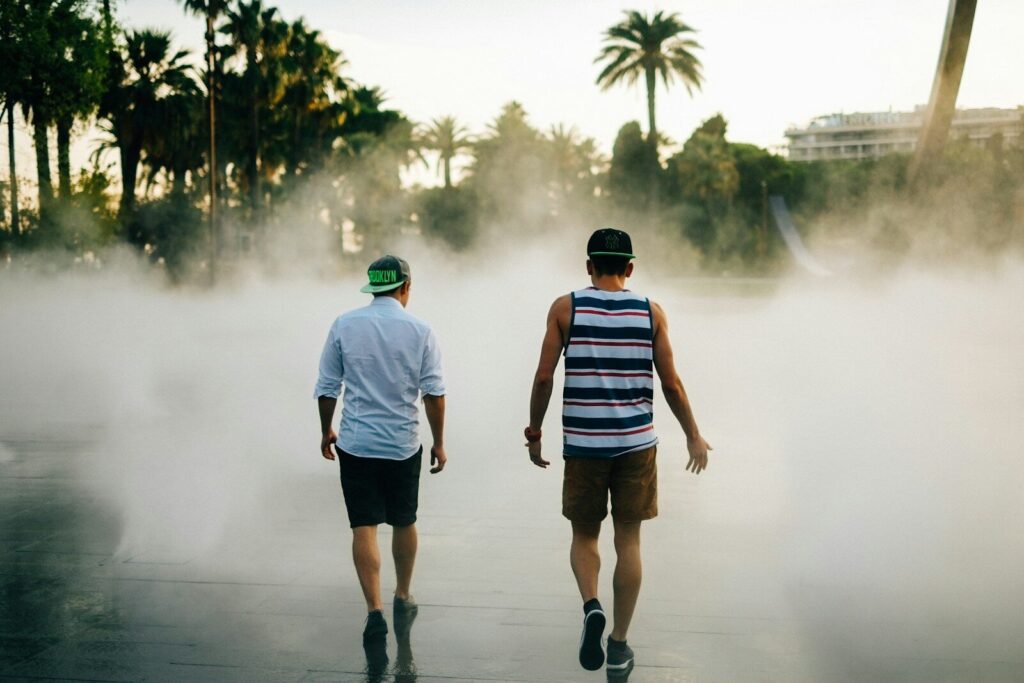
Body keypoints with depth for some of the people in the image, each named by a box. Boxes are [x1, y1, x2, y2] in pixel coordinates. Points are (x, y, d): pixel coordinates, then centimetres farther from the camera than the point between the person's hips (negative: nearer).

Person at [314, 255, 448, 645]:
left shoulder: (344, 326, -1)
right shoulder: (420, 331, -3)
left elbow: (327, 388, 3)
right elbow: (434, 392, -4)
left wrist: (326, 431, 17)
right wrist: (439, 442, 5)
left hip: (355, 442, 0)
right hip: (403, 444, 0)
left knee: (364, 527, 1)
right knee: (404, 523, 16)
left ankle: (374, 610, -7)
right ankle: (403, 599, 30)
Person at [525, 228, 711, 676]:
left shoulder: (565, 308, -1)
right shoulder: (651, 312, 1)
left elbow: (544, 377, -5)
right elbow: (671, 384, 1)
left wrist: (534, 433, 8)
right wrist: (694, 436, 13)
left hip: (583, 442, -1)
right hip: (636, 441, 1)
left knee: (584, 535, 15)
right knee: (628, 540, 10)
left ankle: (591, 606, -11)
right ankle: (619, 646, 15)